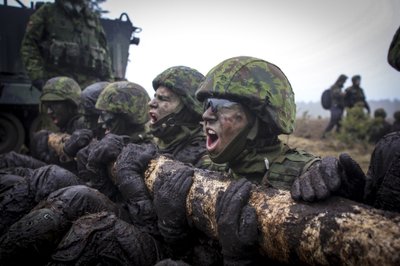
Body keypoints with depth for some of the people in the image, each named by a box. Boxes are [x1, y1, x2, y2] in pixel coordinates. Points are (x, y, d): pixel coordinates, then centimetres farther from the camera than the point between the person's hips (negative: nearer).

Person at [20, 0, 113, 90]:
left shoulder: (93, 18, 22)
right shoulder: (47, 12, 13)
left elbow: (104, 53, 21)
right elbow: (29, 45, 7)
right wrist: (37, 76, -7)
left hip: (90, 86, 3)